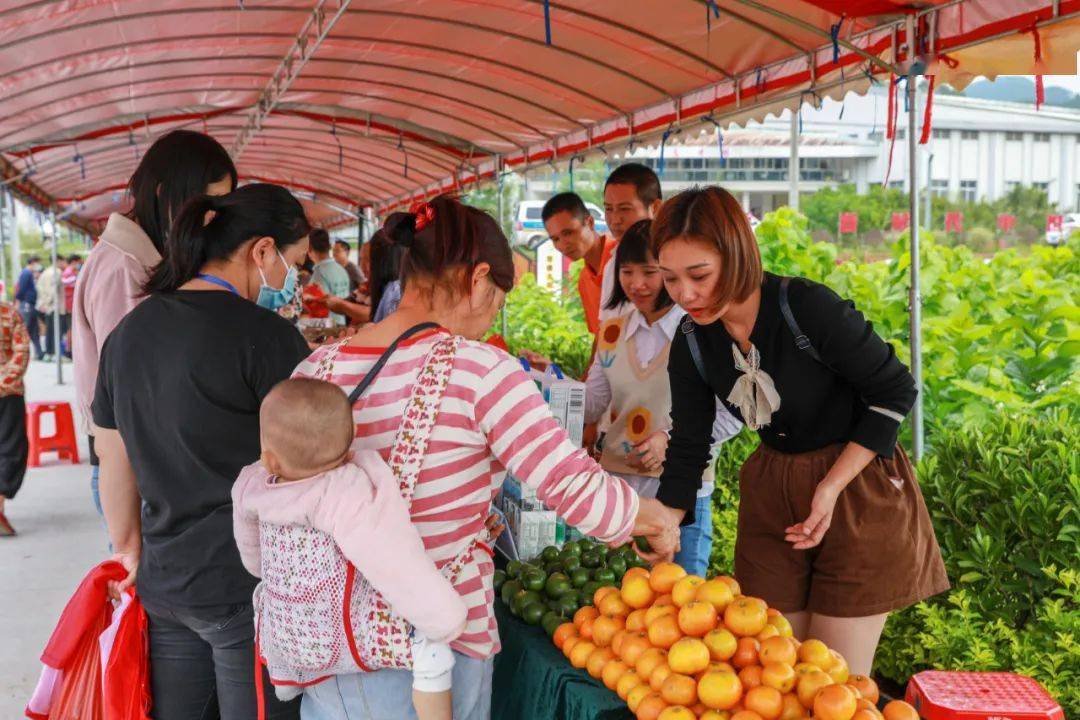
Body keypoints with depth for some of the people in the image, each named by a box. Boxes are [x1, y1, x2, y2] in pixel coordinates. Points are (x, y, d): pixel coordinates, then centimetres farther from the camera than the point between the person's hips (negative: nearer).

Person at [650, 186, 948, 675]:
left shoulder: (808, 308, -23)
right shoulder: (692, 345, -6)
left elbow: (894, 391, -13)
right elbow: (687, 452, 2)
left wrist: (832, 488, -18)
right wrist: (661, 542, -6)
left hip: (858, 487, -5)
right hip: (771, 493, 5)